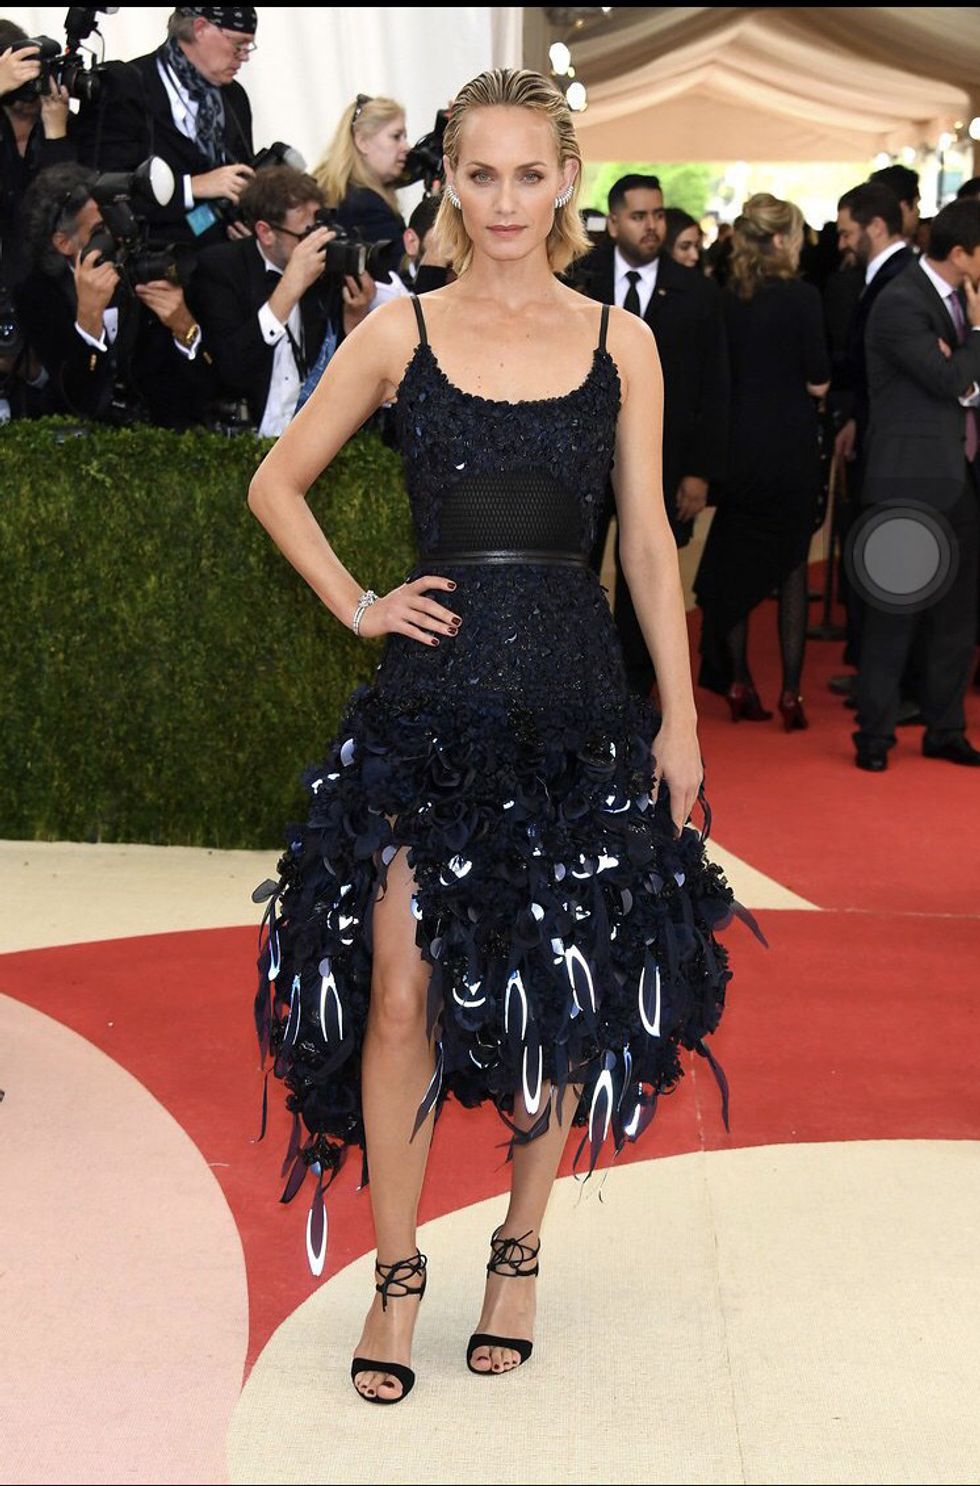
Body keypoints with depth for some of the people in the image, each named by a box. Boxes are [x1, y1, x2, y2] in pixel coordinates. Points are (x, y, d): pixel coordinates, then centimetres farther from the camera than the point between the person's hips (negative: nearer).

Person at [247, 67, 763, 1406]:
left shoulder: (620, 344, 4)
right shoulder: (401, 332, 3)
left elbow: (647, 542, 6)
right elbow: (277, 484, 12)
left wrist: (680, 720, 2)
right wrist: (357, 604, 2)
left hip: (574, 700, 1)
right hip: (430, 696, 0)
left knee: (562, 993, 7)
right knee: (401, 988, -2)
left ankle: (520, 1255, 25)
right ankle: (398, 1272, 13)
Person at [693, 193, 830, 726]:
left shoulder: (726, 299, -1)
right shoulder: (801, 297, -12)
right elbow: (818, 383, -11)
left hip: (738, 446, 4)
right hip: (789, 447, -3)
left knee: (735, 565, 14)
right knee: (792, 567, 6)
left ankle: (739, 683, 18)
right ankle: (790, 692, 4)